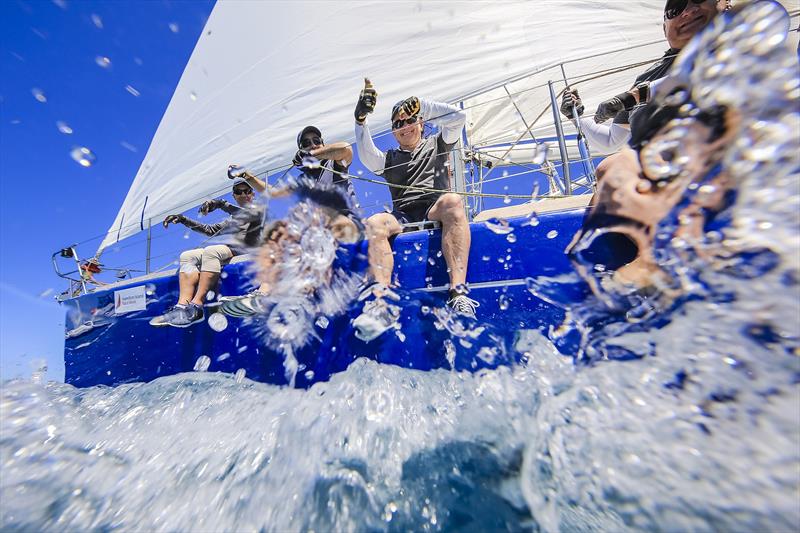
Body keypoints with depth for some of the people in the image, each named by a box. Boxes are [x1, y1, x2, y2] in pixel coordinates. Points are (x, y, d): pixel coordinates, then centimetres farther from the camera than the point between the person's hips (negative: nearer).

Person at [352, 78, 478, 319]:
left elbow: (458, 116, 16)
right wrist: (360, 121, -1)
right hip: (403, 216, 2)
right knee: (374, 223, -31)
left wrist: (423, 106, 16)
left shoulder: (436, 144, 30)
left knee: (453, 201, -37)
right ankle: (380, 296, -48)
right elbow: (367, 157, 9)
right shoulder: (390, 158, 30)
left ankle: (458, 293, -49)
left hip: (435, 208, -1)